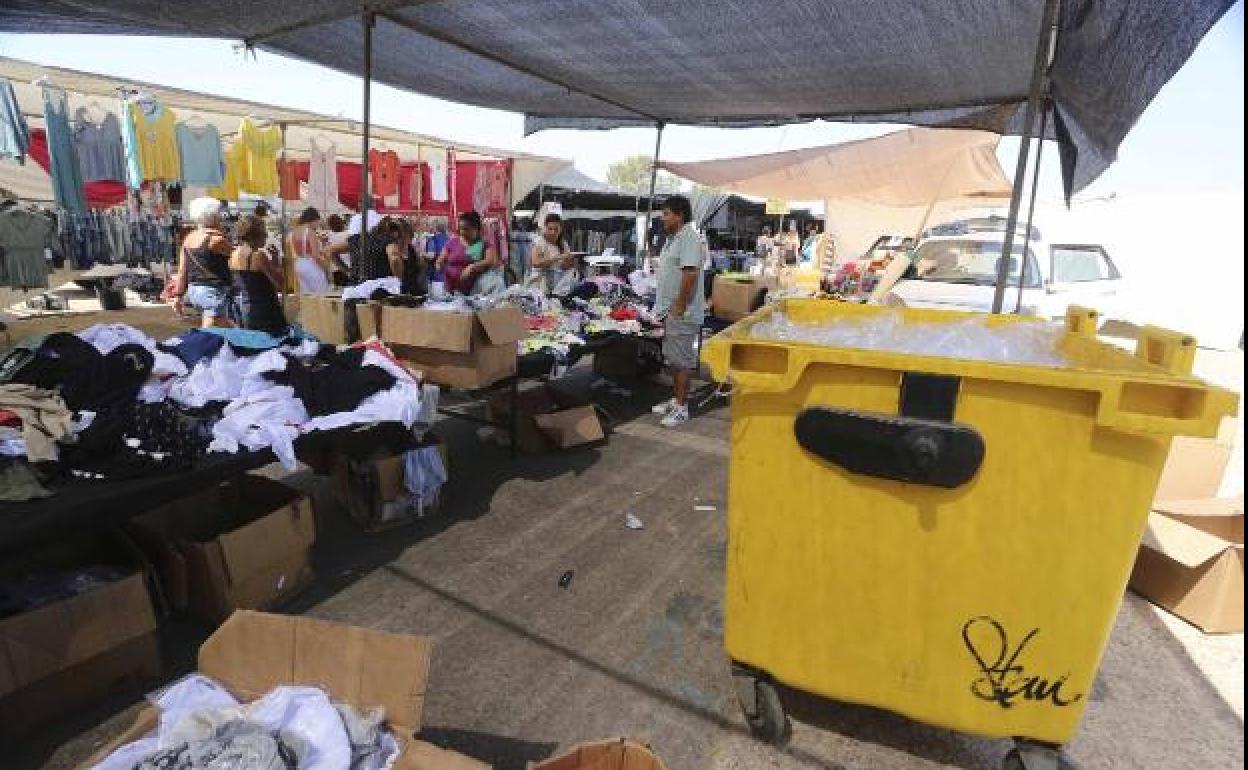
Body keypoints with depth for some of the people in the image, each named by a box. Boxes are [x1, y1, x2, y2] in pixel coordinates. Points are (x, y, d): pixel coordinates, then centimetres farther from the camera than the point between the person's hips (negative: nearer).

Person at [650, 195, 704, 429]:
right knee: (672, 358, 17)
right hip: (669, 311, 10)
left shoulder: (688, 238, -15)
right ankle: (675, 399, 28)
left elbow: (690, 274, -24)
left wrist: (679, 306, -21)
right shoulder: (673, 238, 16)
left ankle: (682, 407, 5)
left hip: (682, 313, -10)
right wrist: (665, 308, 16)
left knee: (682, 360, -3)